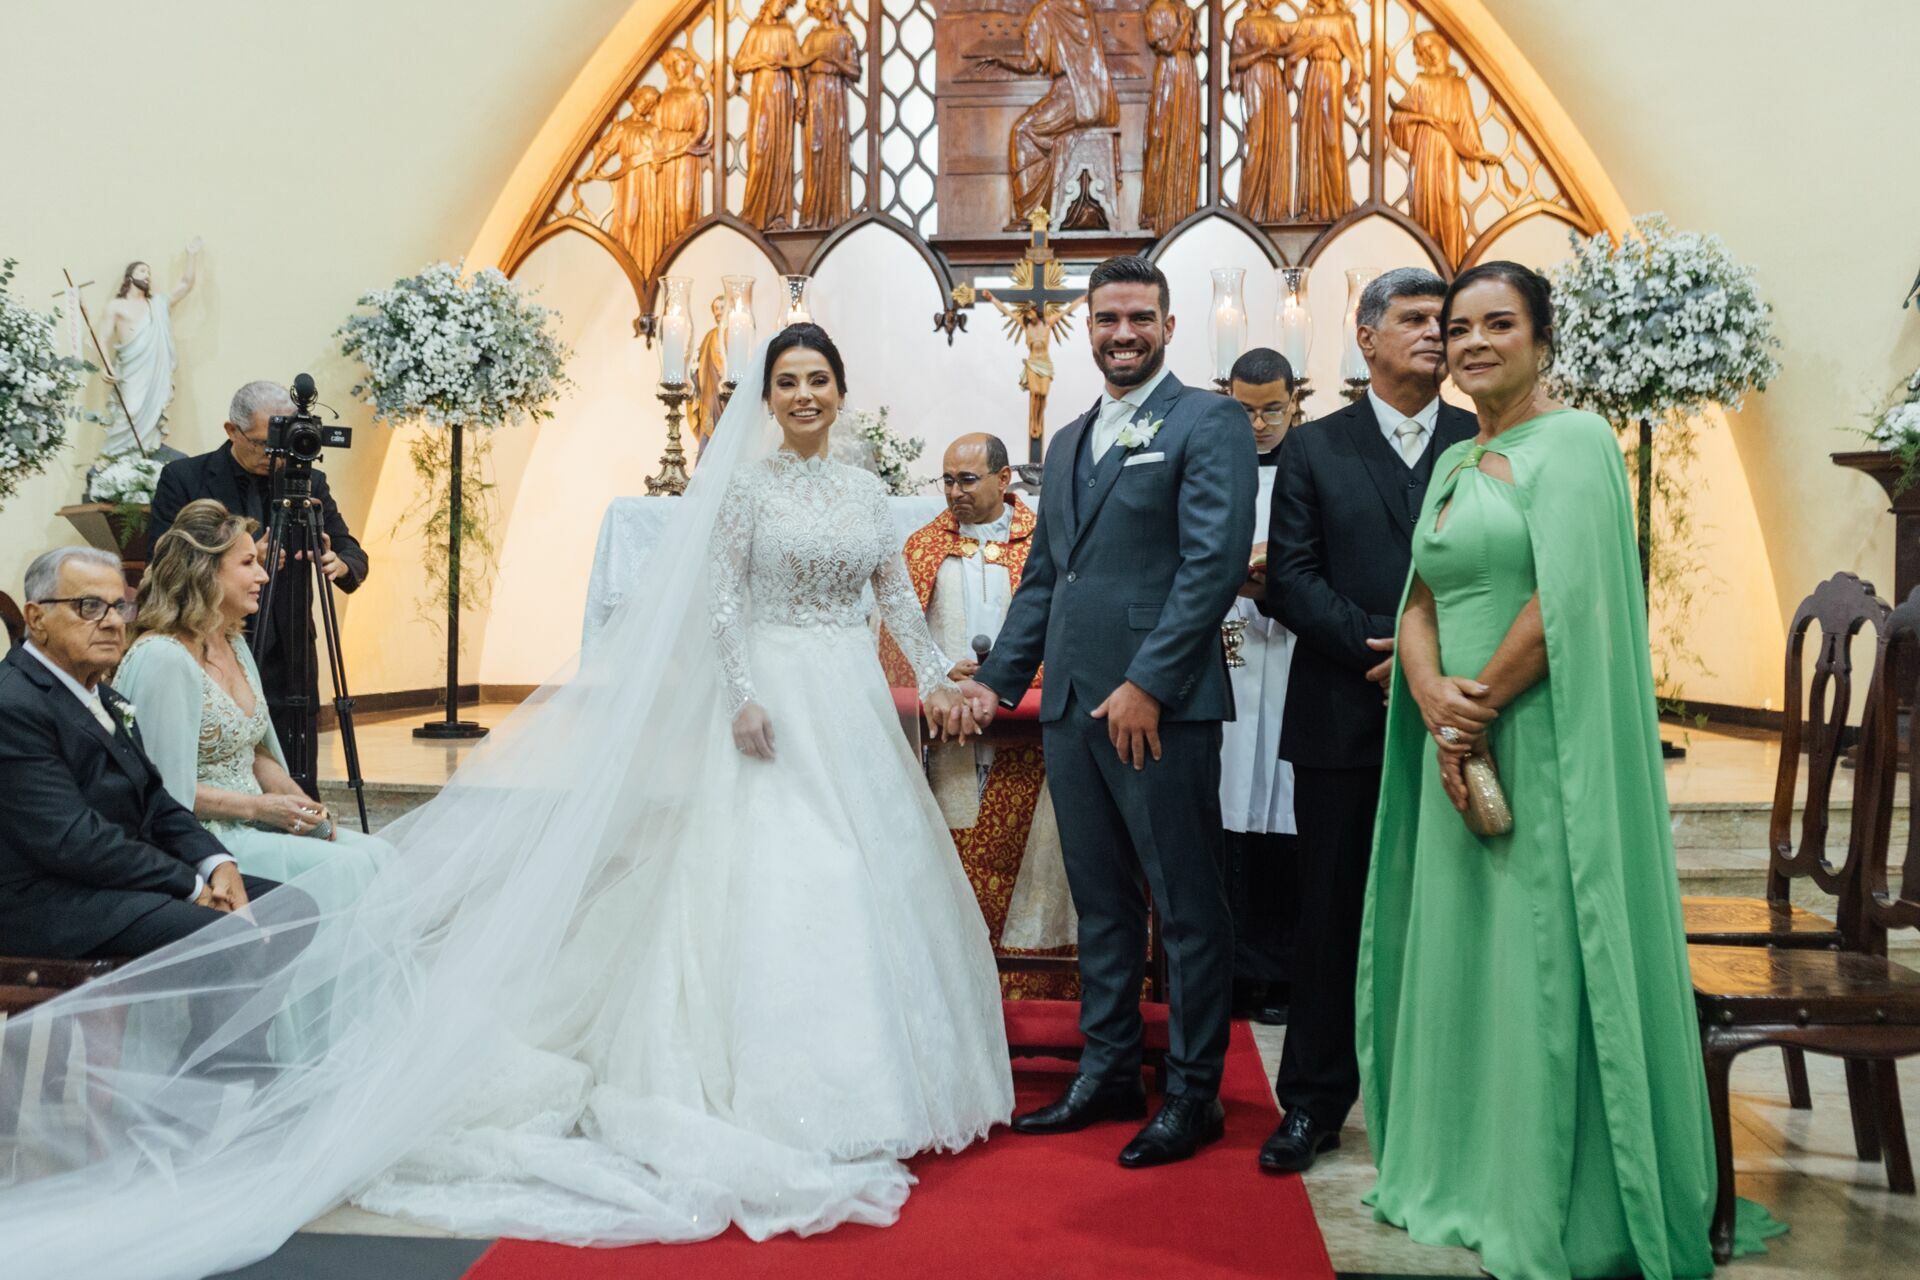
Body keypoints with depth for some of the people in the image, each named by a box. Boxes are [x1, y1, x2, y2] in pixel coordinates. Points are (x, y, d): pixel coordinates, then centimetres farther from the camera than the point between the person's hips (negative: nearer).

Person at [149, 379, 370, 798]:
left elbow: (354, 554, 4)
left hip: (289, 667, 2)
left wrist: (339, 564, -21)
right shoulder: (182, 478, -1)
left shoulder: (308, 481, 6)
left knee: (299, 795, 1)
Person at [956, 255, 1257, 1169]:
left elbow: (1215, 563, -13)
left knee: (1187, 908, 3)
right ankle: (1109, 1073, 26)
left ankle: (1193, 1093, 16)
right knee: (1100, 903, 14)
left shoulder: (1208, 423, -2)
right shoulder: (1067, 443, 20)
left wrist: (1148, 685, -19)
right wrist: (997, 679, 14)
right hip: (1071, 705, 7)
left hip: (1161, 707, -7)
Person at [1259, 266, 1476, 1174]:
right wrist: (1376, 645, -15)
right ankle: (1313, 1101, 18)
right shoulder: (1313, 449, 7)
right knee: (1331, 916, 7)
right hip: (1344, 719, 0)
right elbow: (1289, 581, -2)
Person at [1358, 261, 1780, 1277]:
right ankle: (1476, 1181, 31)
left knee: (1543, 971, -1)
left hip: (1542, 747, -7)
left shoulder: (1574, 440, -7)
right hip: (1459, 750, 8)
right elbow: (1420, 602, 10)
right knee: (1462, 961, 14)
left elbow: (1567, 601, -18)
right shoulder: (1451, 463, 16)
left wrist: (1479, 701, -10)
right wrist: (1435, 701, -8)